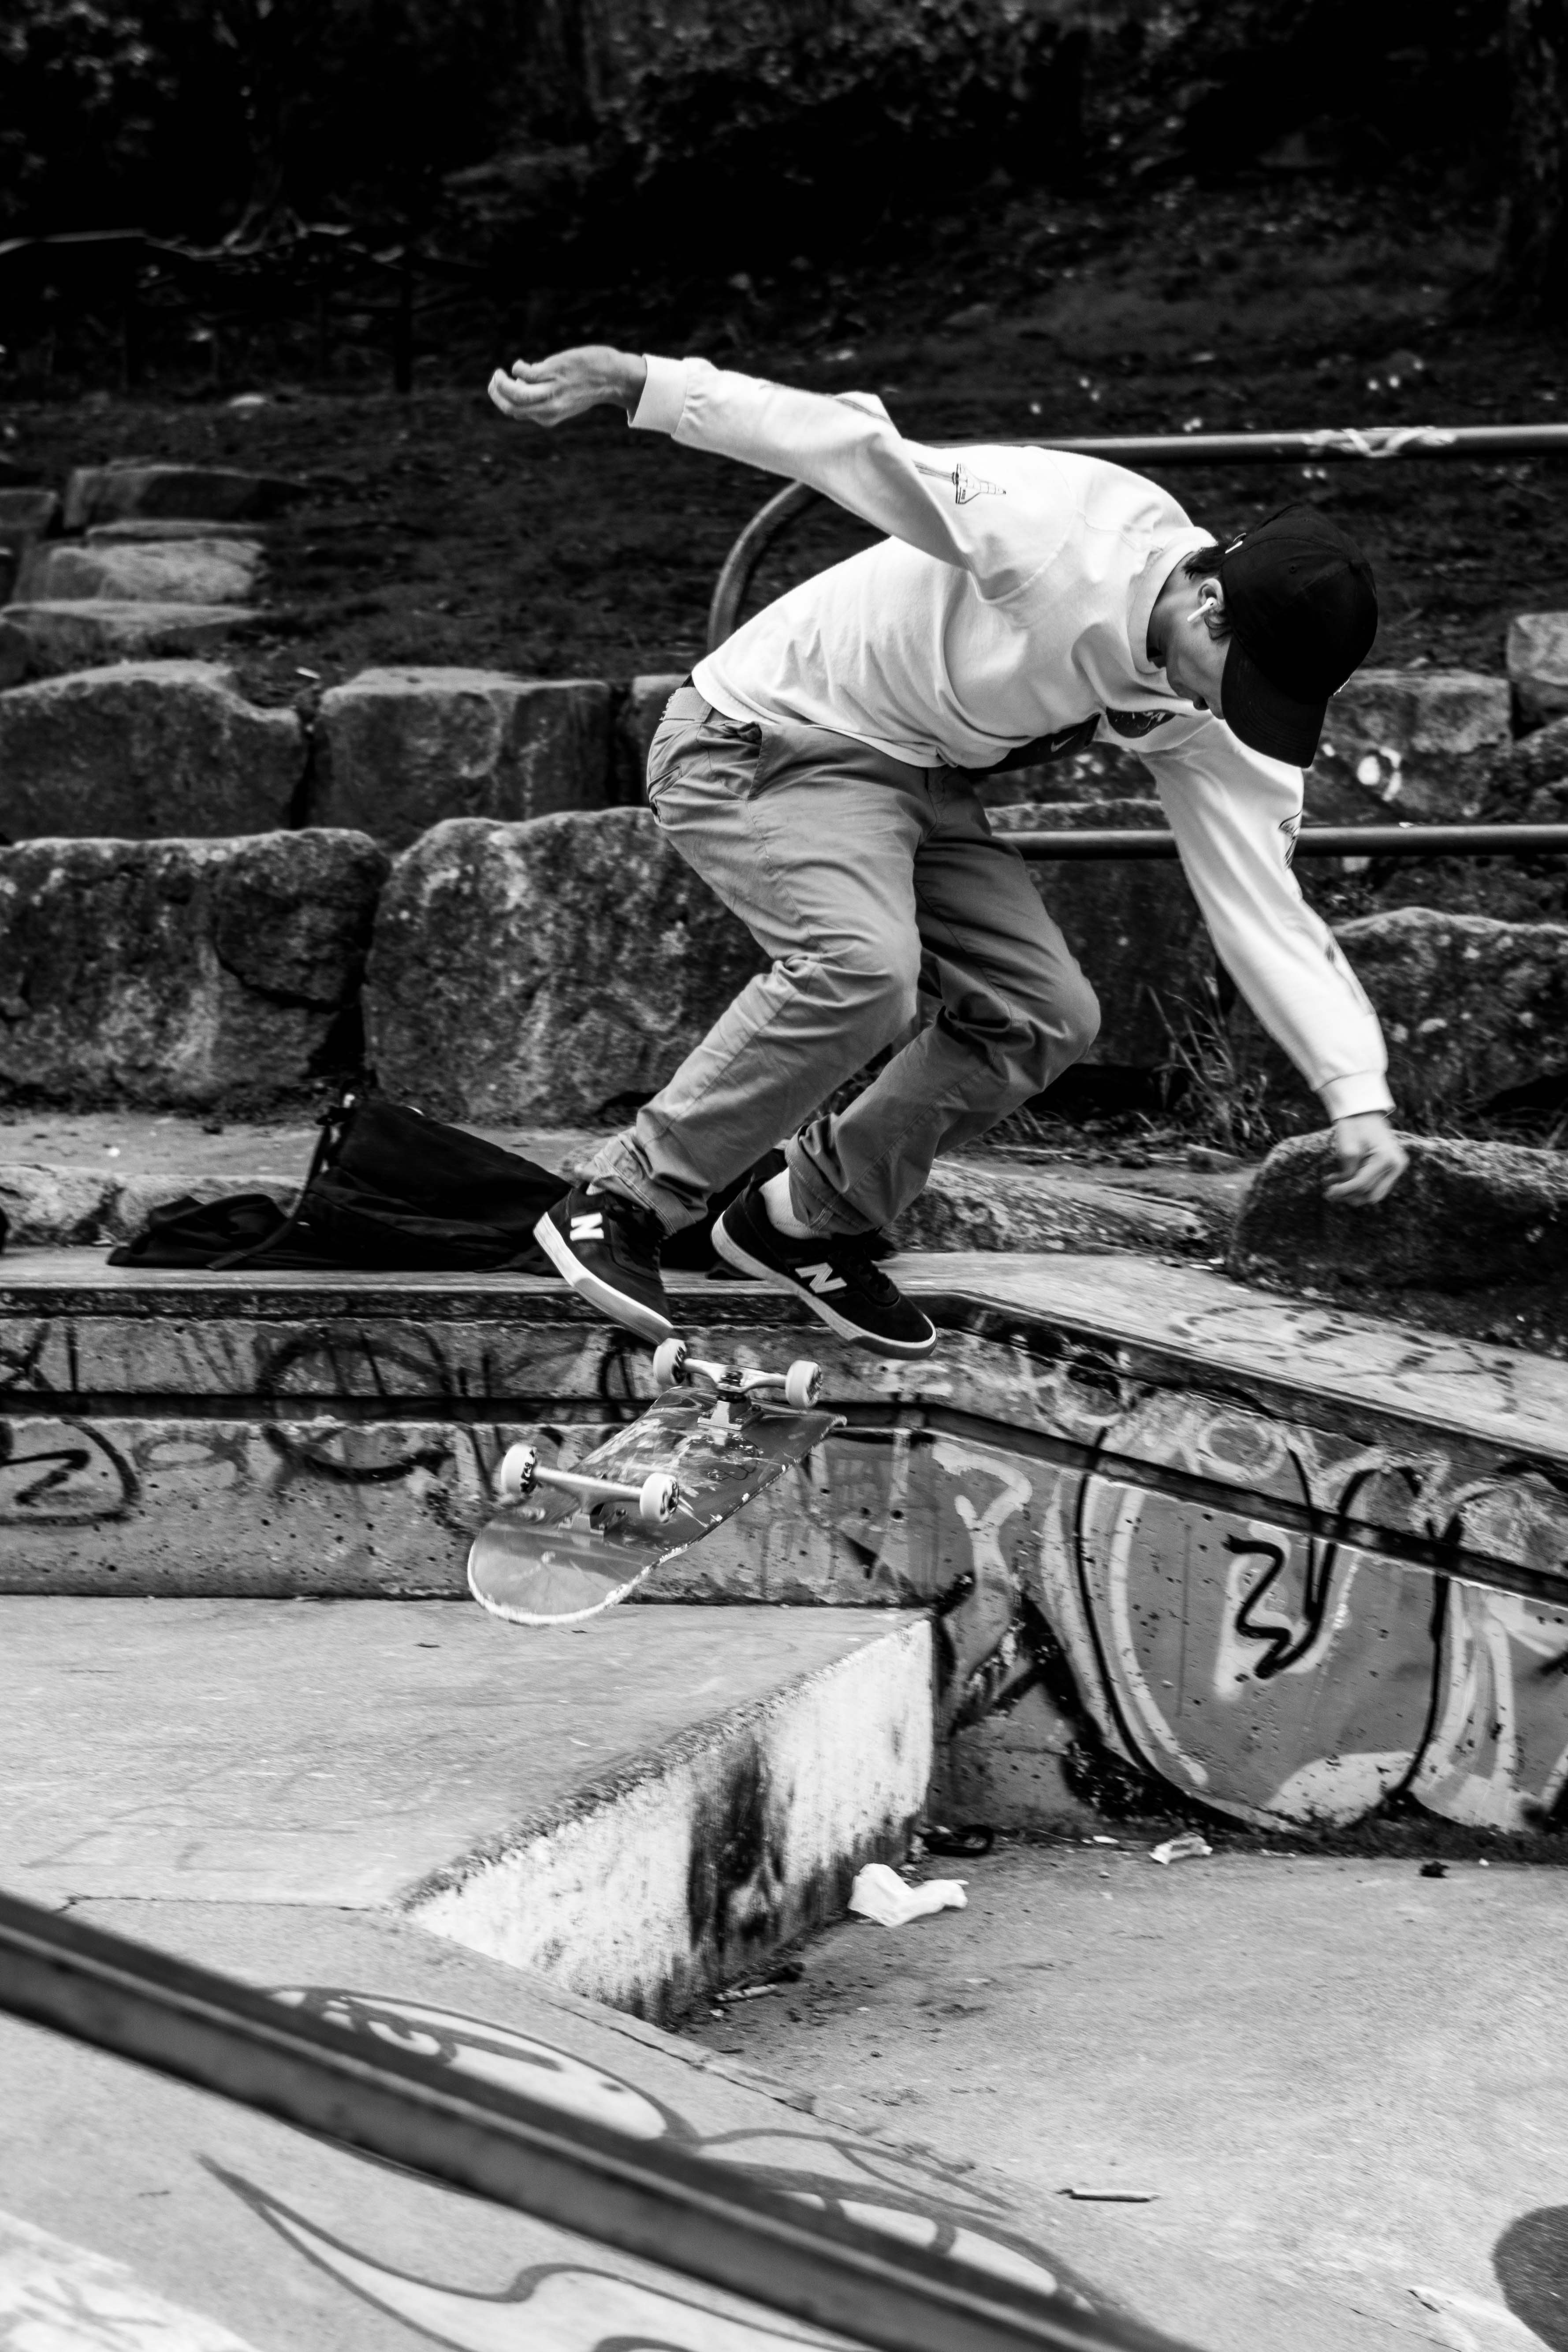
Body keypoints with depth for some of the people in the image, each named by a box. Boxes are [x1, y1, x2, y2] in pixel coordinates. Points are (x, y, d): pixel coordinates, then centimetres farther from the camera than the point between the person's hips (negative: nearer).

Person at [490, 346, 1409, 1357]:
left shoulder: (1204, 723, -8)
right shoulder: (1058, 531, -30)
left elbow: (1266, 904, -8)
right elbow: (849, 440, -29)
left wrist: (1359, 1096, -17)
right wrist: (633, 380, -32)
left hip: (916, 780, 8)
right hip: (760, 743, -8)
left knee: (1044, 1015, -3)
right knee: (863, 965, -32)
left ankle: (811, 1223, 15)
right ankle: (622, 1205, -18)